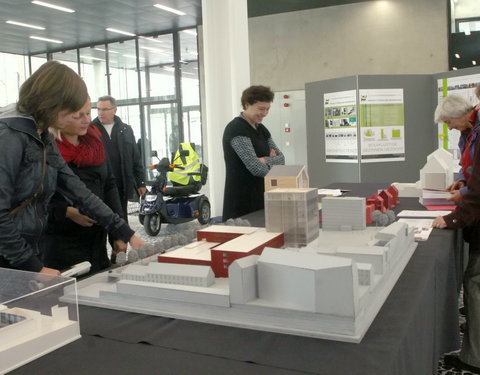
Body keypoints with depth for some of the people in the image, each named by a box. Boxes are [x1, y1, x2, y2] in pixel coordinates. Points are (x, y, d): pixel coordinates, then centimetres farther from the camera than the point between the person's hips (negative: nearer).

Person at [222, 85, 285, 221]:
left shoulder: (261, 128, 12)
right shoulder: (236, 129, -14)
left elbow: (281, 158, 8)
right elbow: (256, 168, -21)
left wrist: (264, 160, -11)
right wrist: (271, 161, -2)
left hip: (260, 196, 8)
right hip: (241, 201, -8)